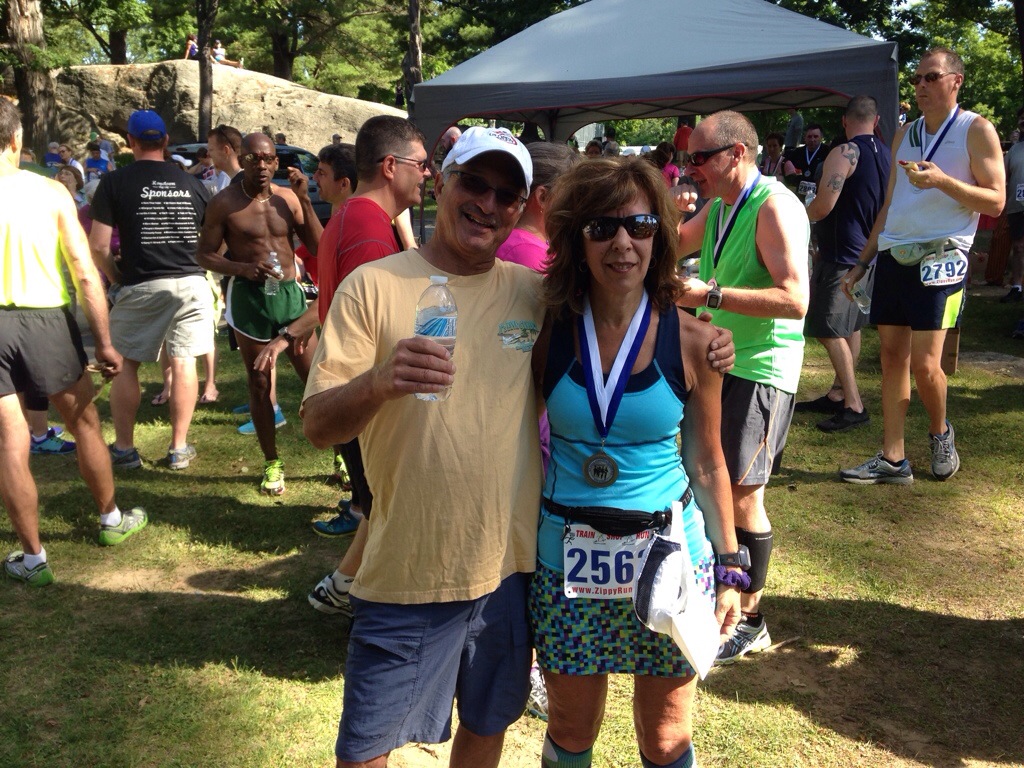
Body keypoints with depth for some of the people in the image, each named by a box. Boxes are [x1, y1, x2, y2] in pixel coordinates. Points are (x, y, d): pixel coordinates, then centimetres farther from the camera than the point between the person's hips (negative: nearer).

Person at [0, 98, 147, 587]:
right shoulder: (49, 192, -6)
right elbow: (85, 274, -8)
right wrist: (104, 342, -3)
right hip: (44, 319, -1)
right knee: (84, 422, 17)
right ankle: (111, 520, 34)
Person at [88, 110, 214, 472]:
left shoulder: (115, 182, -2)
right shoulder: (192, 183, 8)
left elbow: (98, 245, -7)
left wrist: (114, 277, 9)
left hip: (140, 287, -2)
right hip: (191, 283, 3)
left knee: (124, 364, 11)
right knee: (184, 363, 6)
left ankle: (124, 448, 17)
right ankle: (179, 448, 12)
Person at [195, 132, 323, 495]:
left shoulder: (287, 197, 3)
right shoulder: (225, 203, -4)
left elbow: (318, 246, -3)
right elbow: (204, 255, -1)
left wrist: (304, 199, -11)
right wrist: (243, 268, -17)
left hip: (290, 293, 2)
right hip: (248, 298, -1)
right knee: (260, 384, 7)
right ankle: (272, 464, 21)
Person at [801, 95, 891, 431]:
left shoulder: (844, 153, -15)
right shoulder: (888, 155, 9)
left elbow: (822, 206, -20)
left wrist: (802, 214, 0)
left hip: (841, 255, -9)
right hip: (870, 253, 9)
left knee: (830, 330, -6)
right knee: (851, 326, 14)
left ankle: (854, 405, -6)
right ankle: (838, 394, 23)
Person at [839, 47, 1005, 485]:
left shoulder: (976, 130, -1)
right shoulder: (905, 133, 16)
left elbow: (995, 201, -6)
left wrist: (942, 181, -21)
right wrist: (862, 262, 15)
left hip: (939, 256, -5)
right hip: (893, 256, 6)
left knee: (924, 363, -10)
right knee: (892, 355, 3)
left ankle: (940, 432, 21)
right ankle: (892, 460, 9)